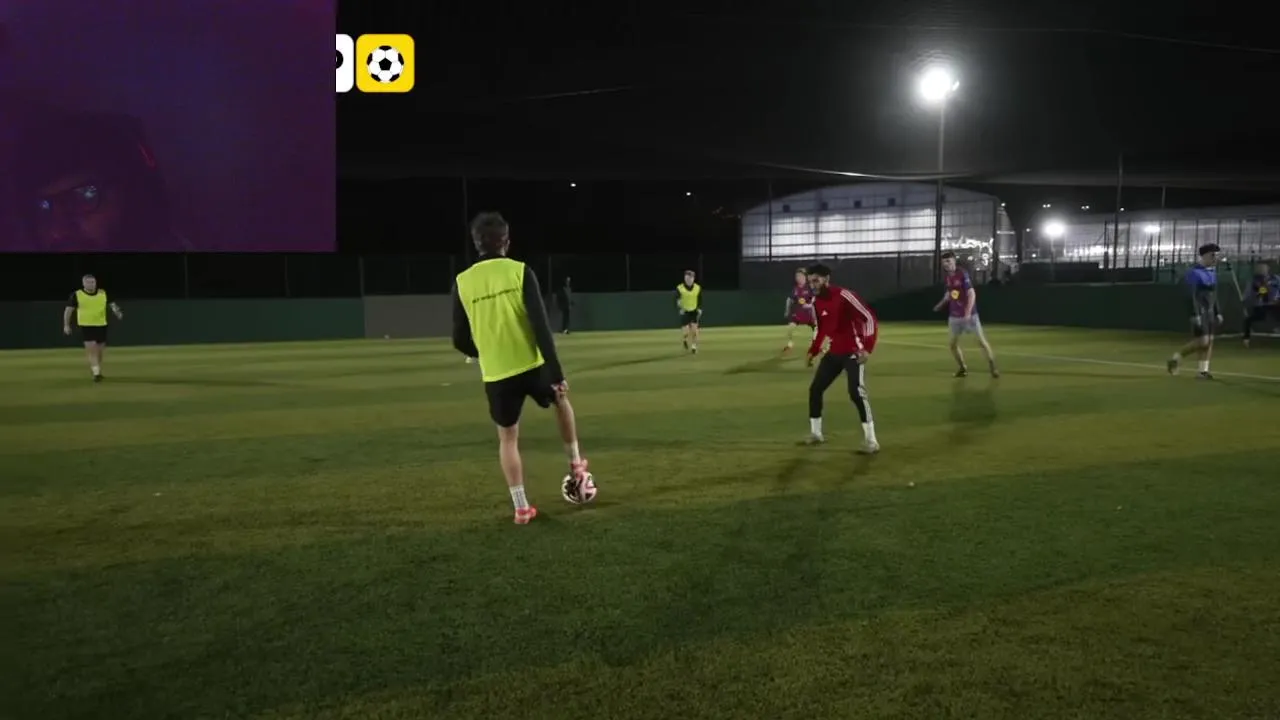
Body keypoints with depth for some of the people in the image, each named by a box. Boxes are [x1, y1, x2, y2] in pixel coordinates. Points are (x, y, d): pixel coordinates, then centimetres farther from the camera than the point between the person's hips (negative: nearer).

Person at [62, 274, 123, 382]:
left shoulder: (103, 293, 3)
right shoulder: (77, 295, -3)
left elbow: (112, 305, 10)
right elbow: (68, 310, 3)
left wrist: (117, 312, -13)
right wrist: (66, 325, 1)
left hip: (101, 325, 3)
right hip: (86, 326, -3)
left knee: (100, 350, 11)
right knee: (91, 349, -14)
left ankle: (98, 371, 30)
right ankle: (96, 373, -14)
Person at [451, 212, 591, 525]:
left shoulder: (462, 282, 1)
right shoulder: (519, 271, -6)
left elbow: (460, 341, 4)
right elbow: (541, 325, -13)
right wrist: (556, 372, -10)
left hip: (496, 376, 1)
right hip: (531, 366, -1)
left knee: (508, 438, 16)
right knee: (561, 401, 29)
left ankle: (521, 507, 14)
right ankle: (576, 465, 35)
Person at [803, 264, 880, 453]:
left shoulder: (844, 295, -20)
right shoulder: (816, 302, 4)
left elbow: (870, 318, -21)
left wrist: (867, 348, -29)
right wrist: (813, 351, 13)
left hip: (853, 352, -8)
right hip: (833, 352, 8)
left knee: (857, 393, -19)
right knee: (815, 389, 8)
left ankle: (871, 440, -11)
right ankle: (816, 433, 24)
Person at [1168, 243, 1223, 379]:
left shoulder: (1212, 272, 13)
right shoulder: (1195, 272, -13)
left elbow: (1214, 295, 18)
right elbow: (1192, 295, -18)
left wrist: (1218, 312, 14)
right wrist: (1195, 315, -23)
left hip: (1210, 310, 8)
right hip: (1199, 310, -8)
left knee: (1210, 340, 3)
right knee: (1202, 341, -12)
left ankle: (1203, 370, 7)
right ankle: (1176, 357, 4)